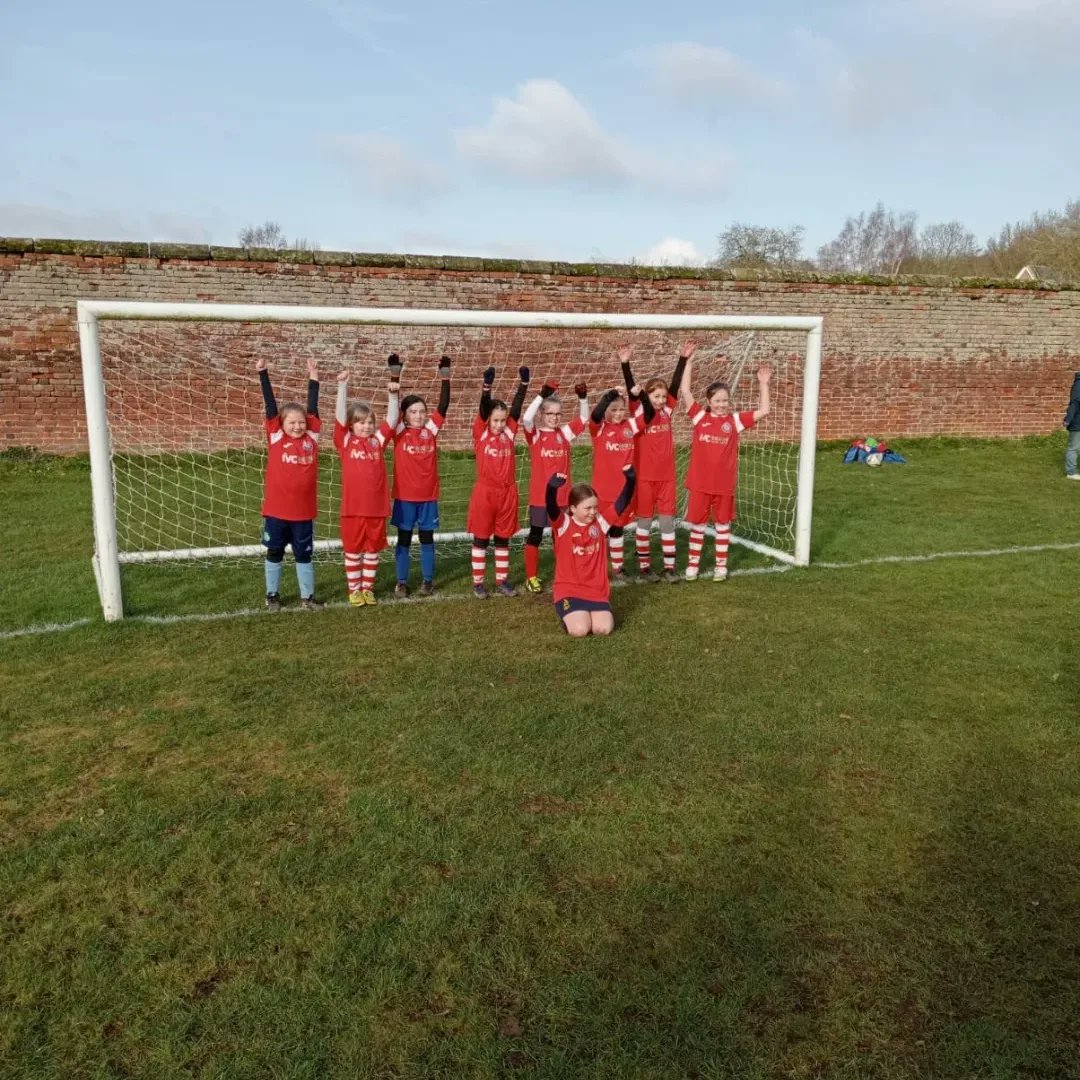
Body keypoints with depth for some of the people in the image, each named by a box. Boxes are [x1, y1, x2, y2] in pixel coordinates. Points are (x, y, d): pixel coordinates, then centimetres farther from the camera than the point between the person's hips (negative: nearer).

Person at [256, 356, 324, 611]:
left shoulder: (311, 439, 1)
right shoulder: (275, 438, -4)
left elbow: (313, 408, 4)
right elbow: (270, 405, -6)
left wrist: (313, 379, 5)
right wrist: (263, 374, -8)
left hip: (303, 510, 2)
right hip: (276, 509, -1)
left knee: (304, 554, 13)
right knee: (274, 553, 14)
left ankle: (307, 596, 24)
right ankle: (272, 595, 27)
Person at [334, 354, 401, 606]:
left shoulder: (379, 439, 6)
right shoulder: (345, 441, -1)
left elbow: (392, 420, -1)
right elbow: (340, 415, -10)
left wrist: (392, 394, -14)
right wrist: (342, 386, -19)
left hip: (377, 506, 2)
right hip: (352, 507, -2)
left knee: (373, 549, 13)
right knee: (352, 549, 9)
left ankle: (368, 588, 26)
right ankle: (354, 589, 22)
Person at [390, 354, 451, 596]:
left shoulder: (431, 429, 1)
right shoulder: (399, 432, -3)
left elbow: (443, 406, -7)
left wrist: (445, 377, -15)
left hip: (428, 496, 1)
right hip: (404, 496, -1)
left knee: (427, 539, 10)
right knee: (403, 540, 8)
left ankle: (428, 580, 21)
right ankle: (401, 582, 16)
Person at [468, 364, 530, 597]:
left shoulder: (509, 433, 3)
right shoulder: (480, 433, -4)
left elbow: (516, 407, -5)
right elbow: (483, 408, -18)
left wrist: (524, 383, -15)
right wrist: (487, 384, -31)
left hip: (507, 492, 3)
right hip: (485, 492, -3)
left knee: (503, 539, 12)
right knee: (481, 539, 7)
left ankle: (502, 581, 22)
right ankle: (478, 582, 15)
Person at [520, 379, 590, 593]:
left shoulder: (565, 432, 7)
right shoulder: (534, 434, -5)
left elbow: (583, 418, 10)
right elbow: (526, 418, -23)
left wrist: (582, 397, -7)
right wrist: (542, 395, -28)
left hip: (561, 494, 4)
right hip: (539, 495, -3)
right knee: (535, 535, 7)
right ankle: (531, 577, 15)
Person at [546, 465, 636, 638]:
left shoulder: (600, 522, 4)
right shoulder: (563, 524, -7)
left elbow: (621, 504, -4)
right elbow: (551, 508, -27)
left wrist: (629, 480, -20)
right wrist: (553, 487, -47)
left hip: (597, 590, 3)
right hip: (569, 590, -3)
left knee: (603, 629, -18)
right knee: (579, 630, -23)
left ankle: (591, 614, 17)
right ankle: (570, 616, 13)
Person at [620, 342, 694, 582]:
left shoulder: (667, 411, 4)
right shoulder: (640, 413, -7)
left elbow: (675, 385, 1)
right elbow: (631, 390, -19)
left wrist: (683, 358, -2)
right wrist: (625, 364, -31)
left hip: (666, 475, 4)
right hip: (645, 476, -4)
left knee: (667, 520, 6)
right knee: (644, 520, 6)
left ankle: (669, 567, 12)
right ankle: (644, 565, 17)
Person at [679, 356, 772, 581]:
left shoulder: (735, 420, 0)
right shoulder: (699, 416, -1)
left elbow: (763, 411, -3)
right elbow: (685, 391, -5)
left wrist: (763, 384, -6)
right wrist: (688, 363, -7)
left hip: (724, 484, 0)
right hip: (699, 483, 0)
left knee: (722, 523, 12)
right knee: (697, 523, 9)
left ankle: (721, 565, 23)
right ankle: (693, 563, 21)